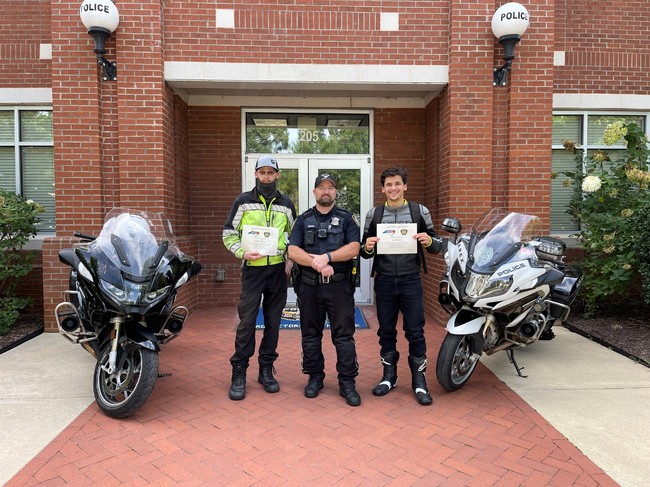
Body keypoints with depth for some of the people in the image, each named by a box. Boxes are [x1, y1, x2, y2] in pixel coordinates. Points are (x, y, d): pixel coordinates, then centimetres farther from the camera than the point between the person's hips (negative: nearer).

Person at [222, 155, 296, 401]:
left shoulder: (286, 204, 9)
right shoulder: (243, 201, 1)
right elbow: (228, 234, 1)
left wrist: (291, 259, 2)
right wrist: (242, 252, -15)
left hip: (278, 269, 3)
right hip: (252, 269, -3)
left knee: (273, 321, 8)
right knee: (247, 321, -5)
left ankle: (266, 369, 21)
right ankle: (239, 373, 8)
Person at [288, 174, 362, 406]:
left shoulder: (346, 218, 7)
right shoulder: (304, 220, 10)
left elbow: (354, 248, -7)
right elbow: (293, 251, -2)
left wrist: (326, 257, -18)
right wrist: (317, 264, -17)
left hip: (339, 285, -2)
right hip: (309, 285, 2)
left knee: (344, 335, 0)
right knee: (310, 335, 11)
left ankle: (347, 382, 10)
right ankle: (315, 377, 25)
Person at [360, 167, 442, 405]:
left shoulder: (420, 211, 2)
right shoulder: (373, 214, 6)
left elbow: (438, 245, 4)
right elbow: (363, 252, 8)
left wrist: (429, 241, -18)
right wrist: (367, 247, -14)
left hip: (410, 280, -1)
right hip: (384, 281, 2)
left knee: (415, 331, 3)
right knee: (386, 331, 11)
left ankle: (419, 381, 17)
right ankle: (389, 376, 27)